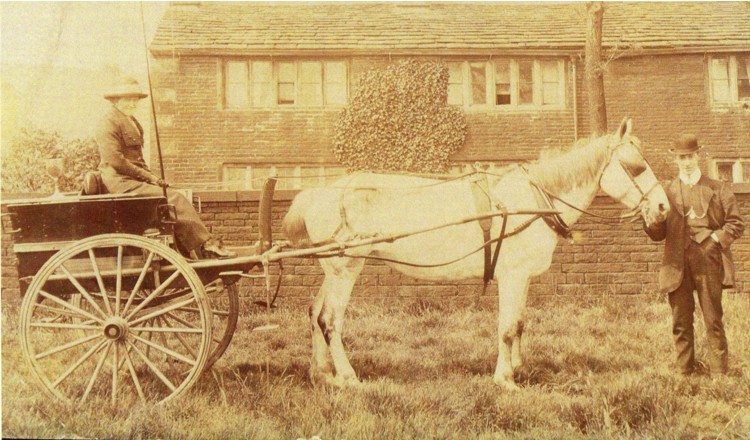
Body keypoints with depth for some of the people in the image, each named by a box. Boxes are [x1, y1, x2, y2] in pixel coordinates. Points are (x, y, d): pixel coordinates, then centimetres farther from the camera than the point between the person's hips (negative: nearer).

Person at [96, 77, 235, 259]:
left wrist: (151, 176, 5)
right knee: (174, 200, -20)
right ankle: (207, 245, -19)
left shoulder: (131, 122, 23)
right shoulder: (108, 123, -8)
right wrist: (149, 177, -16)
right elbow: (115, 161, -18)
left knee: (177, 200, -7)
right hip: (121, 182, -9)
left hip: (133, 180, 9)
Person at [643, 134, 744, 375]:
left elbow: (736, 223, 6)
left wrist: (717, 238, -9)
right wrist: (651, 222, -12)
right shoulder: (667, 192, 12)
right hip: (678, 265, 2)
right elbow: (659, 234, 10)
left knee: (714, 321, 2)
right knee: (681, 323, 5)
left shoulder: (718, 188, 8)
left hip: (709, 263, -2)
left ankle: (719, 374, 9)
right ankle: (685, 373, 14)